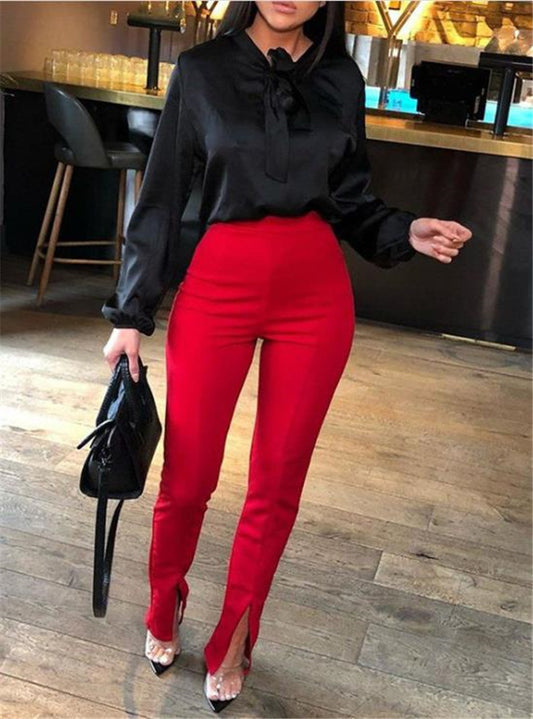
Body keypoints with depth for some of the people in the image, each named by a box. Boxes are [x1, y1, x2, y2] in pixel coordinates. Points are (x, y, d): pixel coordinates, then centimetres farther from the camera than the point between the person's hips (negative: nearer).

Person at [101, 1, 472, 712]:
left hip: (316, 294, 2)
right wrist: (131, 314, 2)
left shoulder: (342, 79, 7)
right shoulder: (202, 69, 1)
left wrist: (407, 232, -9)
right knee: (188, 475, 4)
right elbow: (162, 198, 2)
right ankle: (165, 606, 35)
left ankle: (233, 640, 30)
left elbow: (351, 201, 11)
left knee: (279, 481, 8)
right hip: (219, 285, -1)